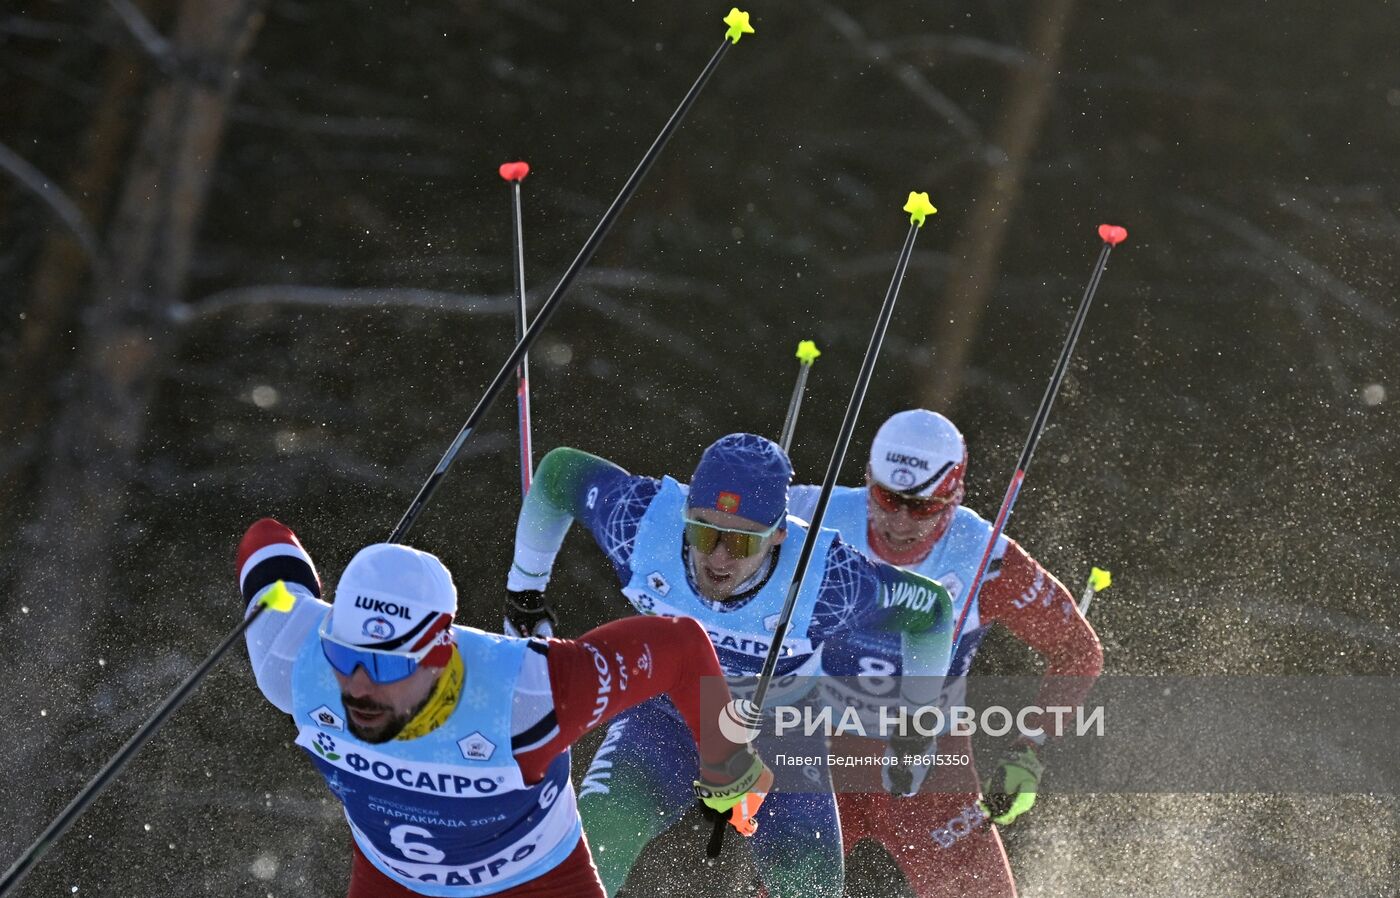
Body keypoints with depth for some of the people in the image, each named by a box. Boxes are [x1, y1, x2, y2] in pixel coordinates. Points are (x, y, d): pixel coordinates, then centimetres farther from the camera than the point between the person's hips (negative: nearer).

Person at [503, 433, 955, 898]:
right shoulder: (642, 523, -30)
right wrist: (525, 584, 1)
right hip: (661, 715, 0)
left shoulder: (826, 577, -34)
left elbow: (932, 608, -16)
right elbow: (560, 470, -11)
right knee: (591, 850, -23)